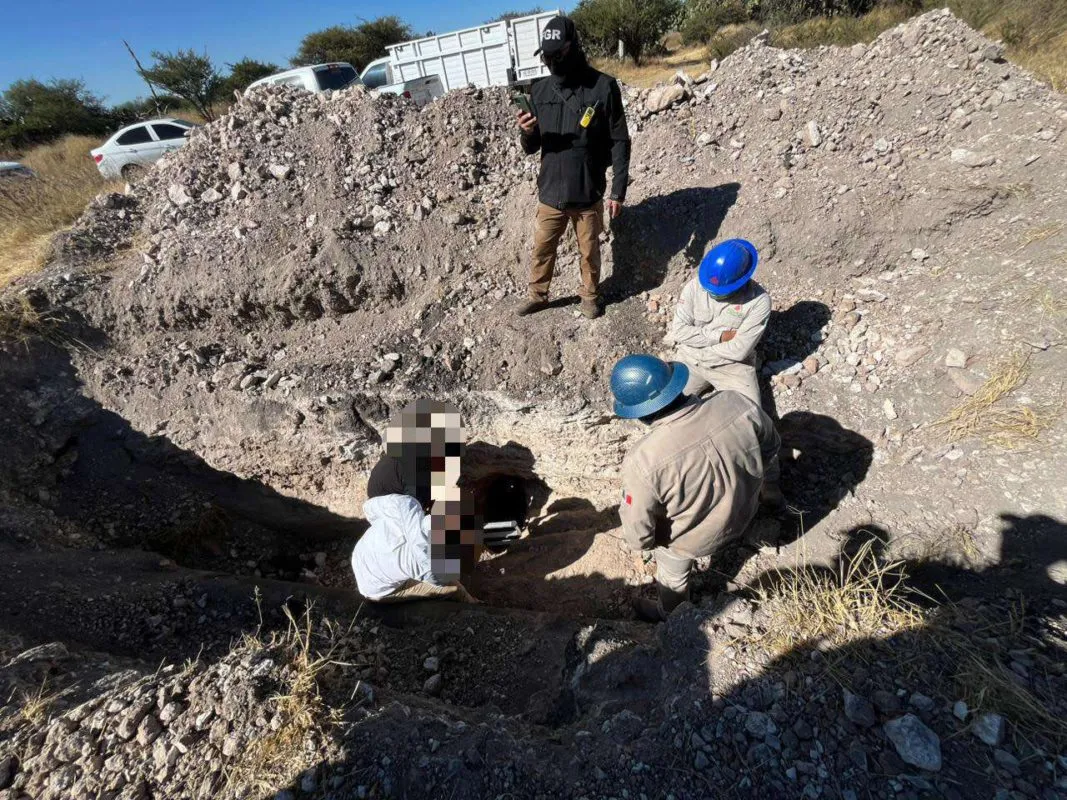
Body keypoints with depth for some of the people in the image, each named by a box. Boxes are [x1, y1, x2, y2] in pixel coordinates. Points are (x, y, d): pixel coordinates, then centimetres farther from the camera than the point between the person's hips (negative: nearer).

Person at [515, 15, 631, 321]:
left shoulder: (603, 87, -7)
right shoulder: (540, 91, 3)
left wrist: (618, 190, -9)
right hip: (550, 192, 3)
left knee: (589, 251, 11)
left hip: (588, 193, -3)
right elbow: (531, 148, 8)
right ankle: (538, 295, 32)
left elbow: (619, 143, -4)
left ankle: (589, 295, 32)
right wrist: (528, 133, -15)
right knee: (542, 248, 12)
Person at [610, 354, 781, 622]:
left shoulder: (643, 462, -40)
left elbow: (638, 535, -26)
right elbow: (771, 445, -4)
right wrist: (767, 478, 16)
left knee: (672, 576, 30)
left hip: (691, 539, -3)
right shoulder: (735, 404, -26)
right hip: (742, 515, 3)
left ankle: (669, 616, 59)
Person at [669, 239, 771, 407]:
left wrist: (697, 342, -14)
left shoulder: (759, 301, -18)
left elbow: (739, 350, -20)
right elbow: (678, 330, -12)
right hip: (690, 361, 2)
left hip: (732, 366, -2)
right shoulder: (694, 286, -10)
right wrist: (720, 336, -18)